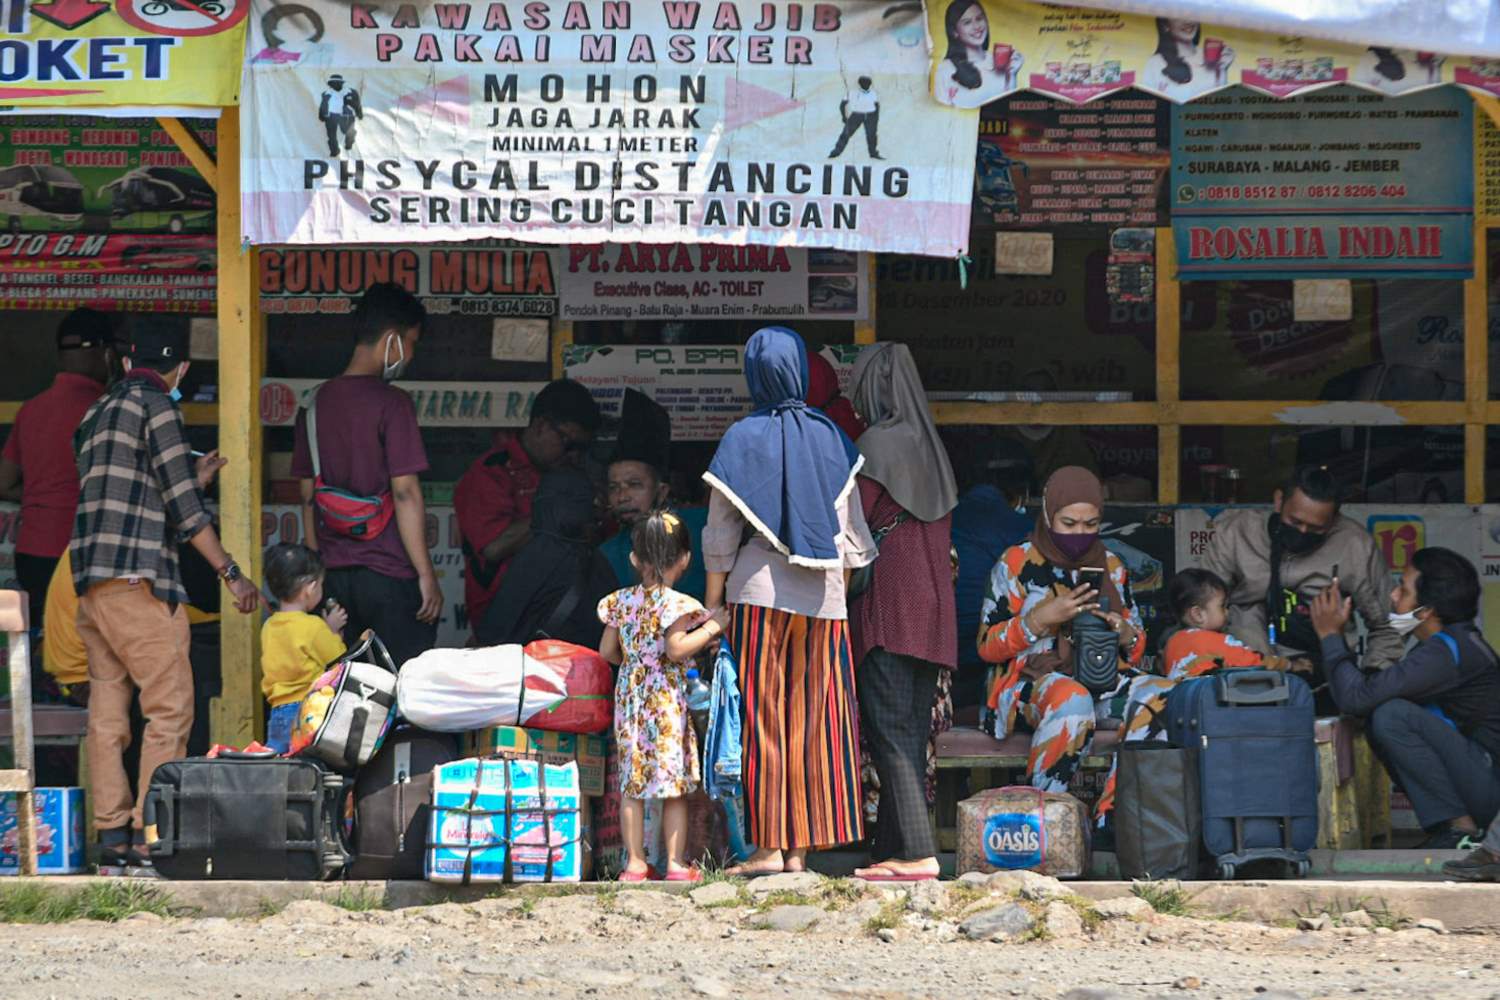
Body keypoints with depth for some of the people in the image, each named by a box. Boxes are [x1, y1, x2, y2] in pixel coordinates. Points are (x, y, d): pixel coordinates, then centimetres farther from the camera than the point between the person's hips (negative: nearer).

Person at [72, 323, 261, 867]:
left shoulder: (99, 412, 21)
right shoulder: (155, 405, -4)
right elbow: (183, 509, -9)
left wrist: (196, 478, 37)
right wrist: (231, 573, -4)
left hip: (90, 582, 8)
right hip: (138, 578, -8)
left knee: (108, 709, 7)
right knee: (170, 705, -6)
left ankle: (112, 832, 5)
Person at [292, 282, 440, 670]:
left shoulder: (316, 403, 8)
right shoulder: (391, 404, -11)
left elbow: (308, 496, 12)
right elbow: (405, 492, -15)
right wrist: (427, 575, -12)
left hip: (334, 576, 6)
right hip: (389, 577, -6)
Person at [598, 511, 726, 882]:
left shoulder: (620, 602, 6)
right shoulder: (675, 604, -12)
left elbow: (606, 651, 10)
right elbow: (676, 649, -21)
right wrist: (711, 628, -11)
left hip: (630, 695, 5)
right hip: (668, 698, -5)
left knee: (632, 782, 7)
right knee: (675, 784, 1)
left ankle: (635, 862, 6)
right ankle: (675, 863, 1)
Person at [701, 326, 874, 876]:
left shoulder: (743, 440, -3)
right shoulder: (830, 438, 5)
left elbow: (721, 536, -3)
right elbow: (852, 530, 8)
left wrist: (712, 606, 4)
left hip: (758, 593, -3)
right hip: (821, 598, 3)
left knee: (761, 719, -1)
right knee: (812, 721, 6)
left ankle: (770, 845, -7)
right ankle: (801, 847, 4)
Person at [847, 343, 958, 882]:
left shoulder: (878, 443, -9)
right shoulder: (930, 448, 15)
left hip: (887, 611, -8)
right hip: (931, 612, 8)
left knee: (889, 733, -9)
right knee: (912, 735, 8)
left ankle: (918, 852, -16)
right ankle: (896, 851, 8)